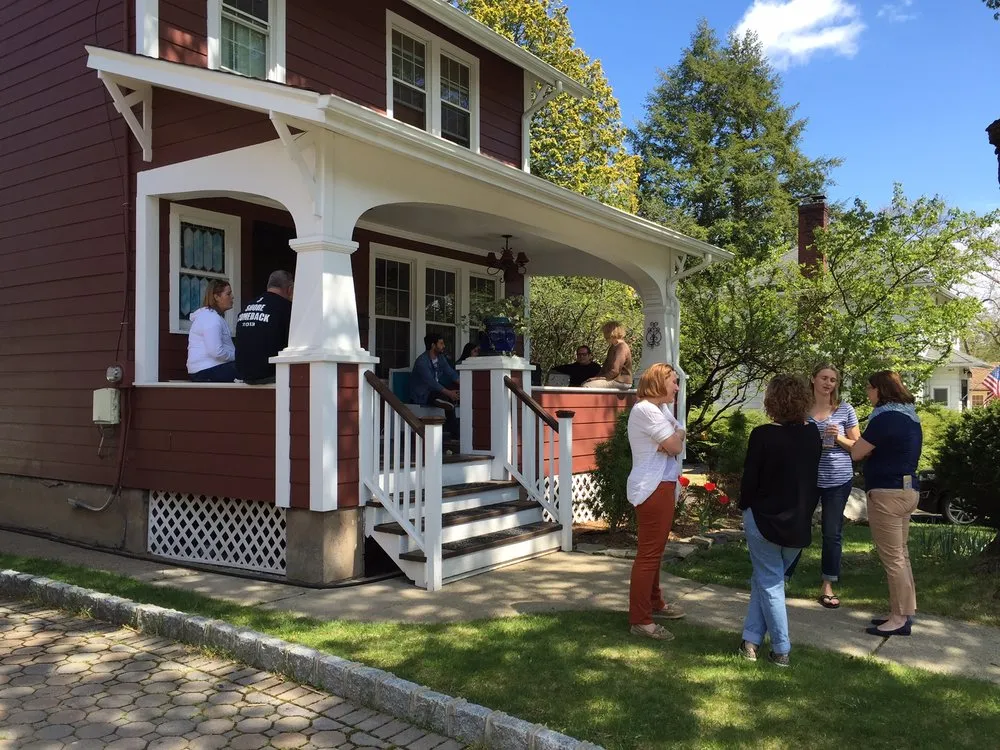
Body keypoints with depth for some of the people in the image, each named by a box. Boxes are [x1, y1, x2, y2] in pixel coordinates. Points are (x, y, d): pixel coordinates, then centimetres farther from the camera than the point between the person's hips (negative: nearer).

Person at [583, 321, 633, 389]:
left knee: (587, 386, -22)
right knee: (584, 384, 7)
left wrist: (601, 377, -13)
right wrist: (597, 377, 4)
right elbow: (605, 366, 18)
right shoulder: (612, 347, 19)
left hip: (621, 382, -10)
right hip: (613, 379, 10)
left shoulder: (622, 347, -14)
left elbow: (615, 370, -20)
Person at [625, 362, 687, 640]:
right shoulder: (645, 410, -17)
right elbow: (676, 445, -18)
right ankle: (640, 620, -5)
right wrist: (677, 434, 2)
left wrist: (673, 436, -13)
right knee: (649, 552, -9)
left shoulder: (662, 409, 16)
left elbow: (677, 441, 8)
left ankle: (654, 603, 34)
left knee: (655, 549, 20)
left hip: (662, 485, 11)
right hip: (653, 488, -11)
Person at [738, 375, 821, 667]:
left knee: (769, 583, 9)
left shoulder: (763, 435, -18)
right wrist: (805, 511, 16)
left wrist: (745, 507, 5)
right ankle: (752, 639, 19)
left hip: (765, 520, -5)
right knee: (766, 579, 17)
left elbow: (750, 478, -12)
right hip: (800, 522, 5)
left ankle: (781, 650, 13)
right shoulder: (813, 435, -1)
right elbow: (813, 478, 6)